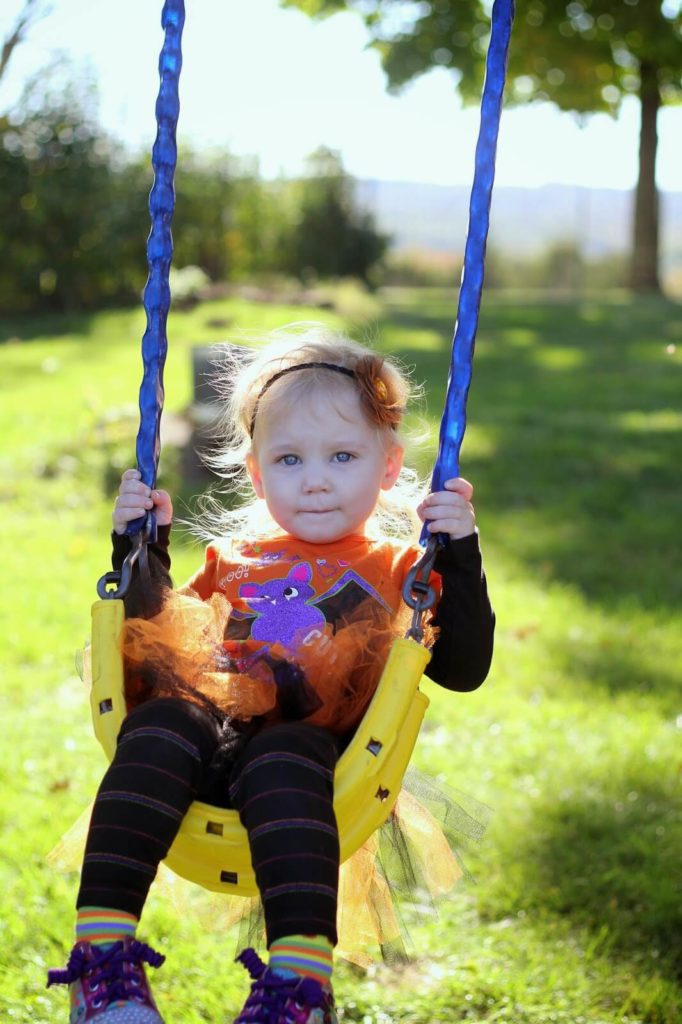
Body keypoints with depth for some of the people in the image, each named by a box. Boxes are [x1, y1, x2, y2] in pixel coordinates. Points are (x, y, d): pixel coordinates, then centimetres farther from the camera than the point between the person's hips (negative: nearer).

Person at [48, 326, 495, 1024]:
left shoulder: (396, 571, 17)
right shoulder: (234, 561, 26)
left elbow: (464, 669, 6)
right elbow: (157, 637, 29)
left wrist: (458, 554, -2)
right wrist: (141, 548, 20)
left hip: (317, 747, -3)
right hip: (209, 729, 3)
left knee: (283, 758, -37)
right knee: (160, 722, -30)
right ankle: (102, 944, -34)